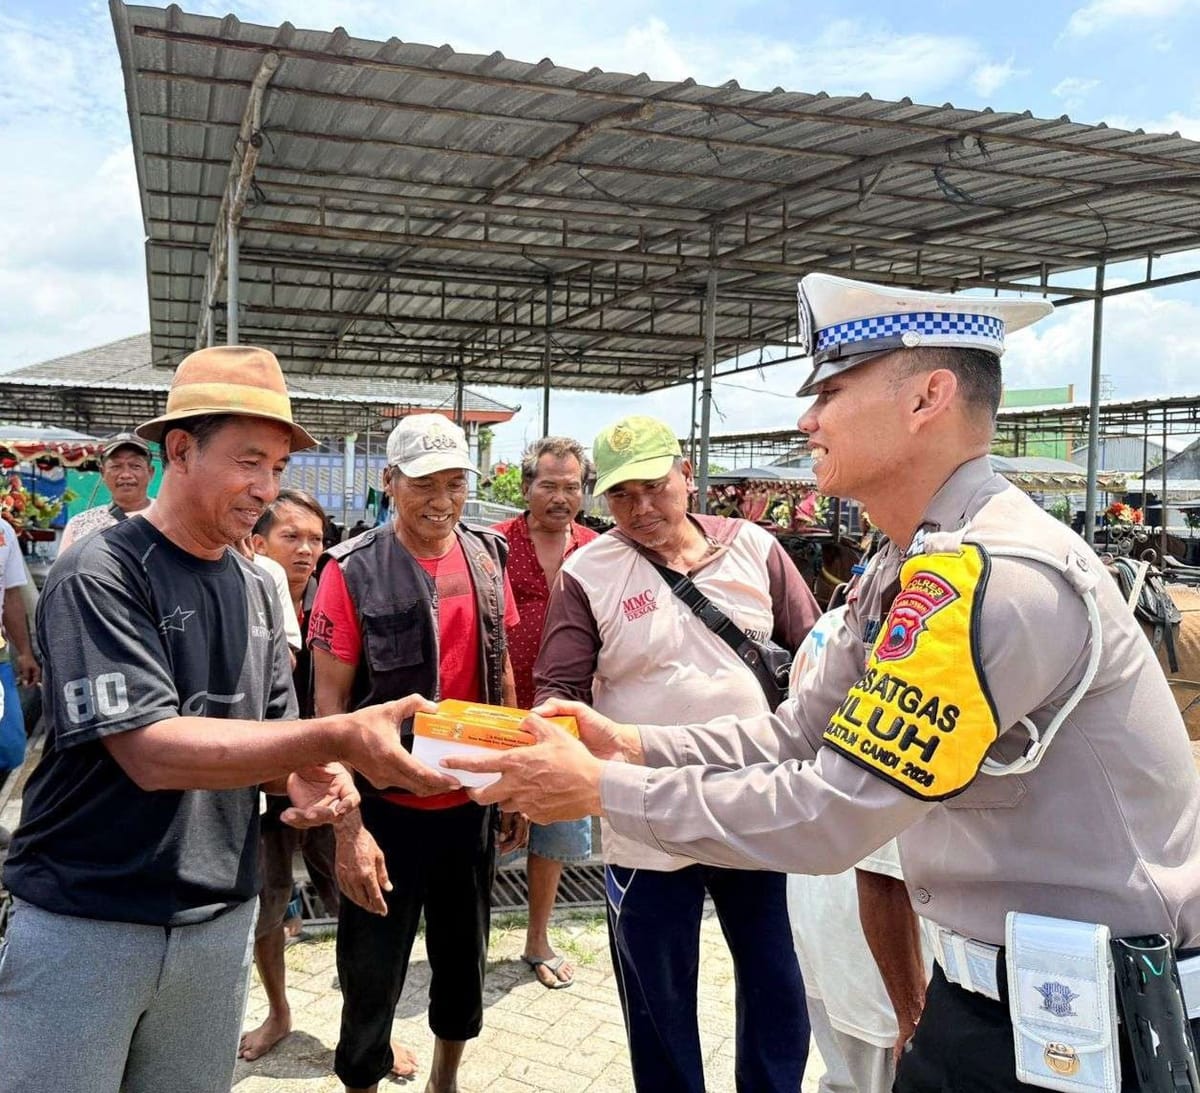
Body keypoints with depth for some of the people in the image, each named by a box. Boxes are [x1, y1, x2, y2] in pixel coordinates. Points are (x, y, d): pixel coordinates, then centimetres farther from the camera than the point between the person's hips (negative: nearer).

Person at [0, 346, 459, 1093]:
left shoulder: (256, 588, 5)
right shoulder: (99, 576, -16)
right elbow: (151, 752, -25)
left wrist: (308, 778, -14)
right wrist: (338, 737, -34)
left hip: (221, 921, 6)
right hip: (86, 925, -5)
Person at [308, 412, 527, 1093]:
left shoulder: (487, 558, 0)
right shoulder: (354, 572, -14)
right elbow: (329, 703, -13)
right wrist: (349, 826, -17)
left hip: (471, 799, 5)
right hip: (388, 805, -4)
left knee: (465, 954, 20)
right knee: (373, 973, 10)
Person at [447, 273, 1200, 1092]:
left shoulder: (995, 576, -27)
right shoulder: (909, 574, 5)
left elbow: (826, 815, -27)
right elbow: (799, 737, 8)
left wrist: (604, 788, -18)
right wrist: (635, 746, -3)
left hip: (1086, 1023, -8)